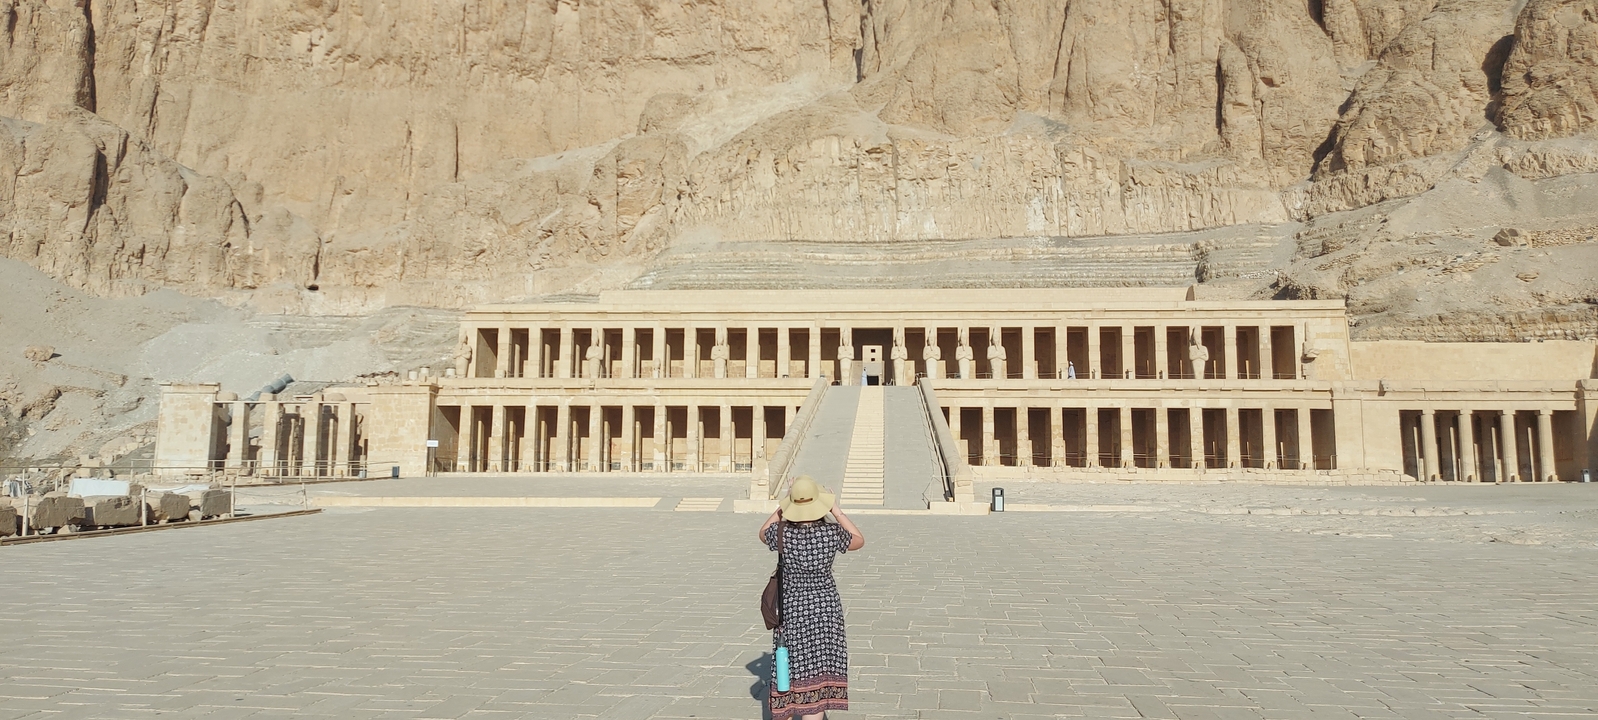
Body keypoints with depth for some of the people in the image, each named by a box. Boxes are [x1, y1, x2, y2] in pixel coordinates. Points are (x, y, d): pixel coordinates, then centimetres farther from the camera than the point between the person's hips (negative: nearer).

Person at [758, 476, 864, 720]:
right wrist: (836, 510, 6)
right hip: (826, 609, 0)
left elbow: (763, 533, 12)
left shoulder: (783, 533, -14)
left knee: (792, 671, 13)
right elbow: (859, 540, 8)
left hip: (791, 610, 1)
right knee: (817, 676, 6)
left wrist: (782, 507, 10)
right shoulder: (832, 534, -14)